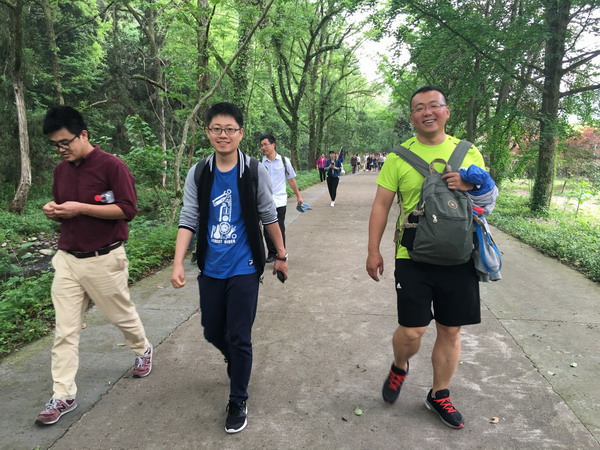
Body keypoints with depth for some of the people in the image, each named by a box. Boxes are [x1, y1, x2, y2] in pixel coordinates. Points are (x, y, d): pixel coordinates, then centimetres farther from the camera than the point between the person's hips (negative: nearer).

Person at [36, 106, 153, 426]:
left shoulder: (111, 166, -13)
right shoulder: (60, 170, 9)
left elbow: (128, 209, -17)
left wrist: (80, 208, -22)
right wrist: (53, 210, -4)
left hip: (103, 259, -5)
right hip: (66, 259, 6)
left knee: (122, 314, 14)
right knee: (64, 330, 5)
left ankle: (143, 350, 43)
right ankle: (63, 396, 14)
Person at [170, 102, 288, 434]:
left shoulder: (255, 171, -7)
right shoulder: (197, 174, -1)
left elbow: (269, 217, 2)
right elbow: (188, 220, -3)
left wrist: (281, 255, 7)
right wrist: (178, 263, -13)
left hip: (244, 269, -3)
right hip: (210, 269, 3)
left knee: (238, 338, 1)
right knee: (213, 333, 16)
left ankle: (238, 402, 21)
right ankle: (235, 360, 49)